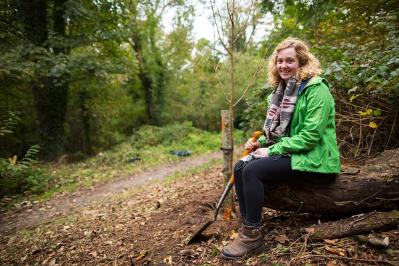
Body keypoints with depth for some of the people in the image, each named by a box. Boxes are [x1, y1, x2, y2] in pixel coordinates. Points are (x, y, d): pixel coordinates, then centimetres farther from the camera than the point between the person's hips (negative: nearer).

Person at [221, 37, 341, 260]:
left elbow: (311, 135, -22)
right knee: (240, 167, -8)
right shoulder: (285, 89, 13)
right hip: (290, 153, 8)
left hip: (313, 158, -8)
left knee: (253, 170, -24)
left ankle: (253, 236, -10)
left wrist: (271, 151, -20)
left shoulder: (316, 89, -14)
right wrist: (260, 142, -1)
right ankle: (247, 226, 0)